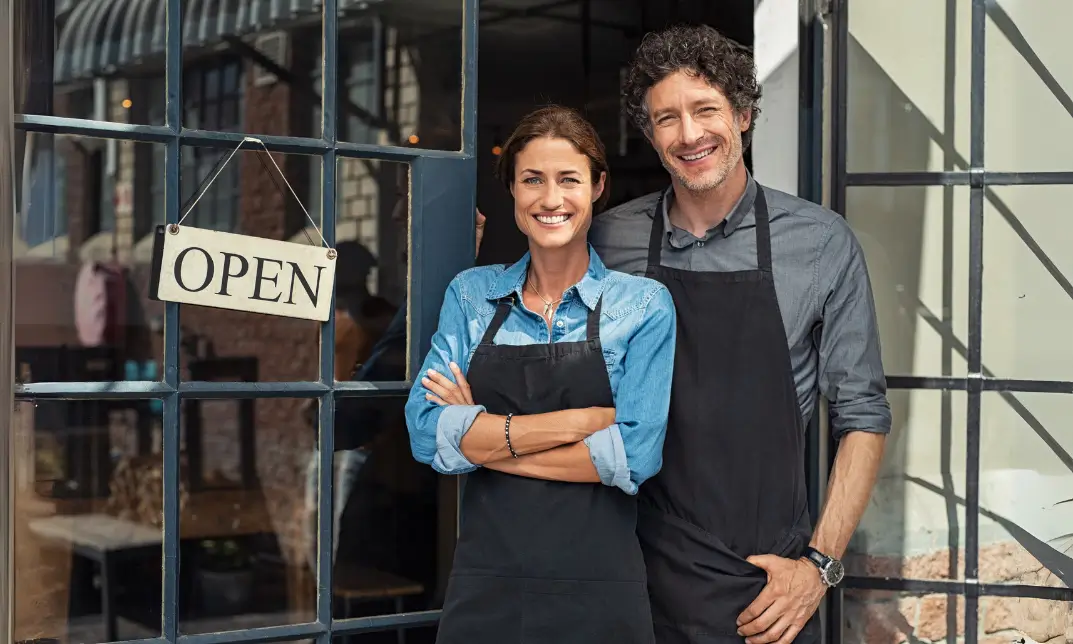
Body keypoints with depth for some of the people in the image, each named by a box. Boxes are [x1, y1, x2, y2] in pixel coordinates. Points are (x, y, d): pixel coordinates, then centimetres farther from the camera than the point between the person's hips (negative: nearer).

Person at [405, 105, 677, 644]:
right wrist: (582, 420, -14)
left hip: (598, 595, -2)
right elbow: (427, 433, -8)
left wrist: (485, 439, -10)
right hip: (484, 590, 2)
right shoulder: (471, 294, 5)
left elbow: (634, 456, -12)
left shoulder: (644, 305, -2)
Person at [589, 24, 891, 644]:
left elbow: (863, 416, 0)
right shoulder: (610, 240, 0)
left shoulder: (823, 242, -4)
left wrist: (820, 566, -7)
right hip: (639, 576, 2)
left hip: (767, 588, -1)